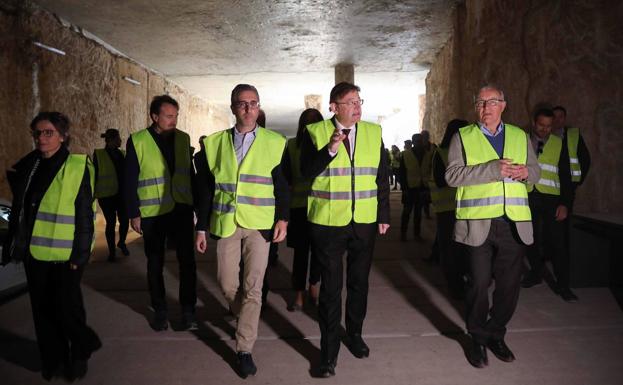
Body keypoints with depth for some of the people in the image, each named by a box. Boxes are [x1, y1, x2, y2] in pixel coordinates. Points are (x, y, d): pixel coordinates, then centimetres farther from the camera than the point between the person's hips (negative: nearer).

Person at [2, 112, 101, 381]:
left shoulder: (77, 167, -9)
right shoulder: (27, 167, 8)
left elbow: (85, 217, -10)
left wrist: (79, 255, -13)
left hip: (64, 254, -5)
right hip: (35, 252, 5)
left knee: (66, 307, 1)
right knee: (43, 309, 12)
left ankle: (80, 352, 27)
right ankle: (53, 360, 30)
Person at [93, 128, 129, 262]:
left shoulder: (121, 154, 8)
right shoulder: (98, 155, -4)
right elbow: (94, 175, -2)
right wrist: (92, 194, -3)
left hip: (122, 194, 3)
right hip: (106, 195, -3)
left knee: (125, 220, -3)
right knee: (111, 223, 3)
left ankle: (122, 242, 27)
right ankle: (111, 251, 20)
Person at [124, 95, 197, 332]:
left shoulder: (183, 139, 3)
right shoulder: (137, 142, -5)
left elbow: (190, 173, 8)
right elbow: (130, 181, -4)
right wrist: (133, 214, -7)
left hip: (181, 209, 2)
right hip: (151, 213, -1)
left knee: (187, 261, 1)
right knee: (155, 264, 11)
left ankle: (188, 310, 14)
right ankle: (160, 310, 27)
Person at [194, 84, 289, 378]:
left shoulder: (275, 143, 2)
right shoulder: (215, 143, 6)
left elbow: (282, 185, 3)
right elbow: (205, 189, 7)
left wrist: (282, 218, -8)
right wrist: (201, 228, 5)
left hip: (259, 224, -2)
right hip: (225, 224, 2)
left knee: (252, 287, -2)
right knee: (227, 284, 10)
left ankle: (245, 349, 12)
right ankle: (246, 318, 41)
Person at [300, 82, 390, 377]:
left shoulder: (374, 132, 5)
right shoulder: (316, 133, -4)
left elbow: (382, 178, 8)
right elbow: (306, 172, -12)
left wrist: (384, 216, 6)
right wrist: (330, 150, -25)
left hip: (365, 222, 3)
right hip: (328, 223, -3)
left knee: (359, 282, 17)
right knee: (331, 287, 4)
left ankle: (355, 334, 38)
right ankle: (329, 350, 18)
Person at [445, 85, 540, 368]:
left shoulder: (520, 137, 15)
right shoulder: (463, 137, 4)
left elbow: (535, 171, 18)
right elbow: (452, 175, -9)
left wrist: (526, 172, -7)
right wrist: (493, 169, -18)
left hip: (514, 224, 4)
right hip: (478, 224, -3)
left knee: (510, 284, 10)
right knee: (478, 284, 4)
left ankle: (496, 335, 30)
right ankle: (478, 338, 23)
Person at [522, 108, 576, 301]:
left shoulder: (559, 144, 6)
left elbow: (565, 176, 4)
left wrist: (565, 203, -5)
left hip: (551, 198, -1)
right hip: (527, 197, 1)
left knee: (557, 242, -3)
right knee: (531, 239, 10)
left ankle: (563, 285, 6)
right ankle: (536, 273, 28)